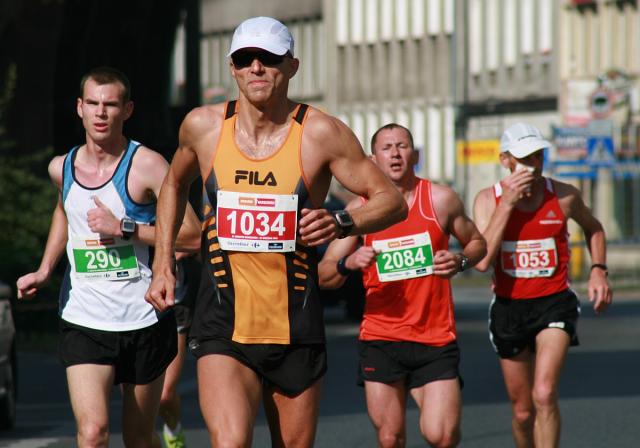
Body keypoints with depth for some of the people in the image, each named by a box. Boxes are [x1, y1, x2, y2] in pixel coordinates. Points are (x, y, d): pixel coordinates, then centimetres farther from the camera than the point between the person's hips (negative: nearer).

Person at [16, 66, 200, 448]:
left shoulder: (146, 166, -8)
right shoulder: (61, 168, 6)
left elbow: (192, 236, -13)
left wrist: (124, 228, -18)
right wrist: (45, 269, 18)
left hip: (144, 320, -2)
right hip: (83, 323, 2)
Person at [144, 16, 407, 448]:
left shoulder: (319, 133, -6)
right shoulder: (204, 126, 2)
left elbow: (393, 201, -2)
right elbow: (175, 184, 24)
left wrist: (342, 223, -21)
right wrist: (163, 264, 17)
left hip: (296, 330, 0)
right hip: (223, 327, 0)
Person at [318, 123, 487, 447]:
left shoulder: (441, 200, 0)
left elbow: (477, 244, 15)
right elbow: (324, 277, 1)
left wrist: (460, 261, -8)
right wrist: (349, 263, -21)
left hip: (436, 337, -1)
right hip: (380, 339, 1)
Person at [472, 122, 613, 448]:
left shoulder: (563, 196, -3)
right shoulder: (488, 199, -5)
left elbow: (593, 228, 20)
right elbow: (482, 260, -20)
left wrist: (598, 270, 4)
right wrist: (508, 203, -20)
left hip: (554, 303, -1)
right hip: (508, 308, 1)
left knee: (544, 395, -23)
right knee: (522, 411, 10)